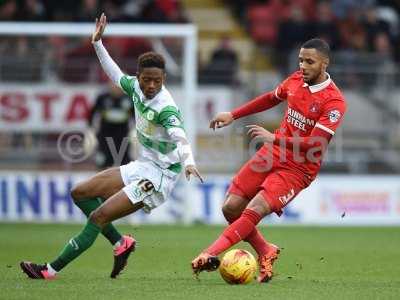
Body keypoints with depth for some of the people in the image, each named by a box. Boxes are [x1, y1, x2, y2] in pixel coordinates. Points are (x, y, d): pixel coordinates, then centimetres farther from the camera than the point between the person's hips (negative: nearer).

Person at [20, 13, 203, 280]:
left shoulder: (166, 107, -24)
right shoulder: (135, 87, -2)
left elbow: (180, 137, -39)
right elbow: (117, 75, 20)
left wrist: (189, 162, -58)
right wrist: (98, 44, 20)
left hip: (160, 175, -9)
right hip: (143, 166, 9)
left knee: (99, 217, -14)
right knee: (81, 193, 10)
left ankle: (52, 270, -6)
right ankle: (120, 243, 11)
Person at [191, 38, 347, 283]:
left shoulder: (334, 102, -18)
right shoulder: (296, 80, 2)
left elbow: (315, 145, -25)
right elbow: (272, 98, 23)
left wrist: (274, 139, -29)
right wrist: (233, 115, 23)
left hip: (298, 169, -7)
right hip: (272, 154, 7)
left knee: (254, 211, -24)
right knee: (231, 208, 2)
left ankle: (210, 255, -27)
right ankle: (265, 253, 22)